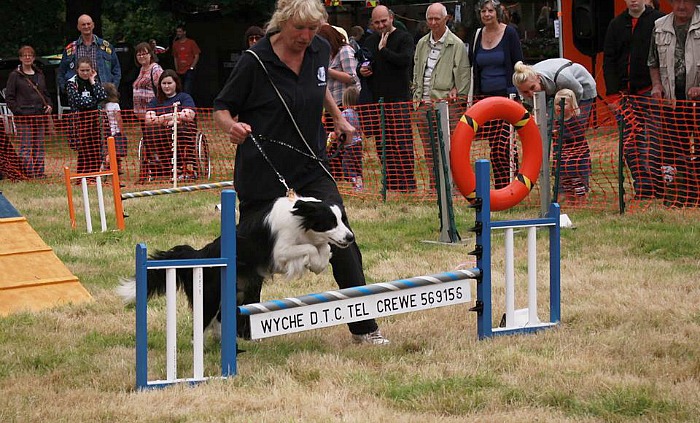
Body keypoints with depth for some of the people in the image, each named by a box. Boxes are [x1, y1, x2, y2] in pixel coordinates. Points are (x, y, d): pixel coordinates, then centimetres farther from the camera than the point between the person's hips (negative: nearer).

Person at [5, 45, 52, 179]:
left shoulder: (39, 74, 16)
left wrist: (48, 105, 6)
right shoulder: (15, 75, 0)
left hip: (40, 114, 5)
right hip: (23, 117, -5)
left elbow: (45, 93, 23)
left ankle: (39, 172, 10)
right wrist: (17, 110, -11)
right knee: (26, 146, -7)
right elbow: (9, 96, -2)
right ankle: (28, 172, -7)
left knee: (39, 145, 6)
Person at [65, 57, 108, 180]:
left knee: (96, 150, 3)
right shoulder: (72, 83, -2)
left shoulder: (94, 80, 10)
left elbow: (103, 96, -6)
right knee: (84, 151, -6)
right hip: (80, 118, -4)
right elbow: (79, 101, -14)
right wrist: (95, 100, -3)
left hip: (94, 117, 4)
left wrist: (93, 81, -4)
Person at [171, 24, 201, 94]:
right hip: (179, 73, 5)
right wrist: (176, 70, 9)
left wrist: (192, 67, -10)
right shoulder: (175, 44, 12)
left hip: (189, 71, -5)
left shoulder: (191, 42, 0)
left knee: (187, 92, -17)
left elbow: (196, 56, 0)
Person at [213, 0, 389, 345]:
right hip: (262, 168, -4)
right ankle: (239, 328, 23)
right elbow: (221, 108, -9)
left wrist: (338, 117, 26)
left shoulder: (320, 50, 1)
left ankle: (363, 326, 0)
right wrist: (232, 126, -29)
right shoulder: (255, 61, -16)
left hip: (310, 162, 4)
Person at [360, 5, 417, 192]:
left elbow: (405, 60, -19)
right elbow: (361, 63, 30)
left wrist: (383, 49, -12)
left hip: (398, 99, -7)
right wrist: (361, 70, 8)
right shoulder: (370, 41, 18)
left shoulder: (404, 38, -2)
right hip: (377, 100, 7)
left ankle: (407, 184, -8)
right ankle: (391, 183, 13)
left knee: (402, 144, -9)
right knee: (382, 146, 7)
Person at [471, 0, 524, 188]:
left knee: (504, 143, -13)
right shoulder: (478, 35, 12)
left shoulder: (509, 33, -3)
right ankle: (500, 189, 6)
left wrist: (517, 95, -10)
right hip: (486, 97, 5)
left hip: (507, 96, -5)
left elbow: (518, 65, -4)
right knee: (494, 146, 3)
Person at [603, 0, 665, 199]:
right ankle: (641, 186, 3)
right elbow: (608, 60, 11)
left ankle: (652, 189, -6)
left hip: (650, 92, -4)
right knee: (629, 144, -1)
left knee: (650, 143, -8)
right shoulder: (617, 24, 12)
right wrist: (612, 93, 3)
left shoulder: (657, 20, 1)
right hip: (624, 93, 4)